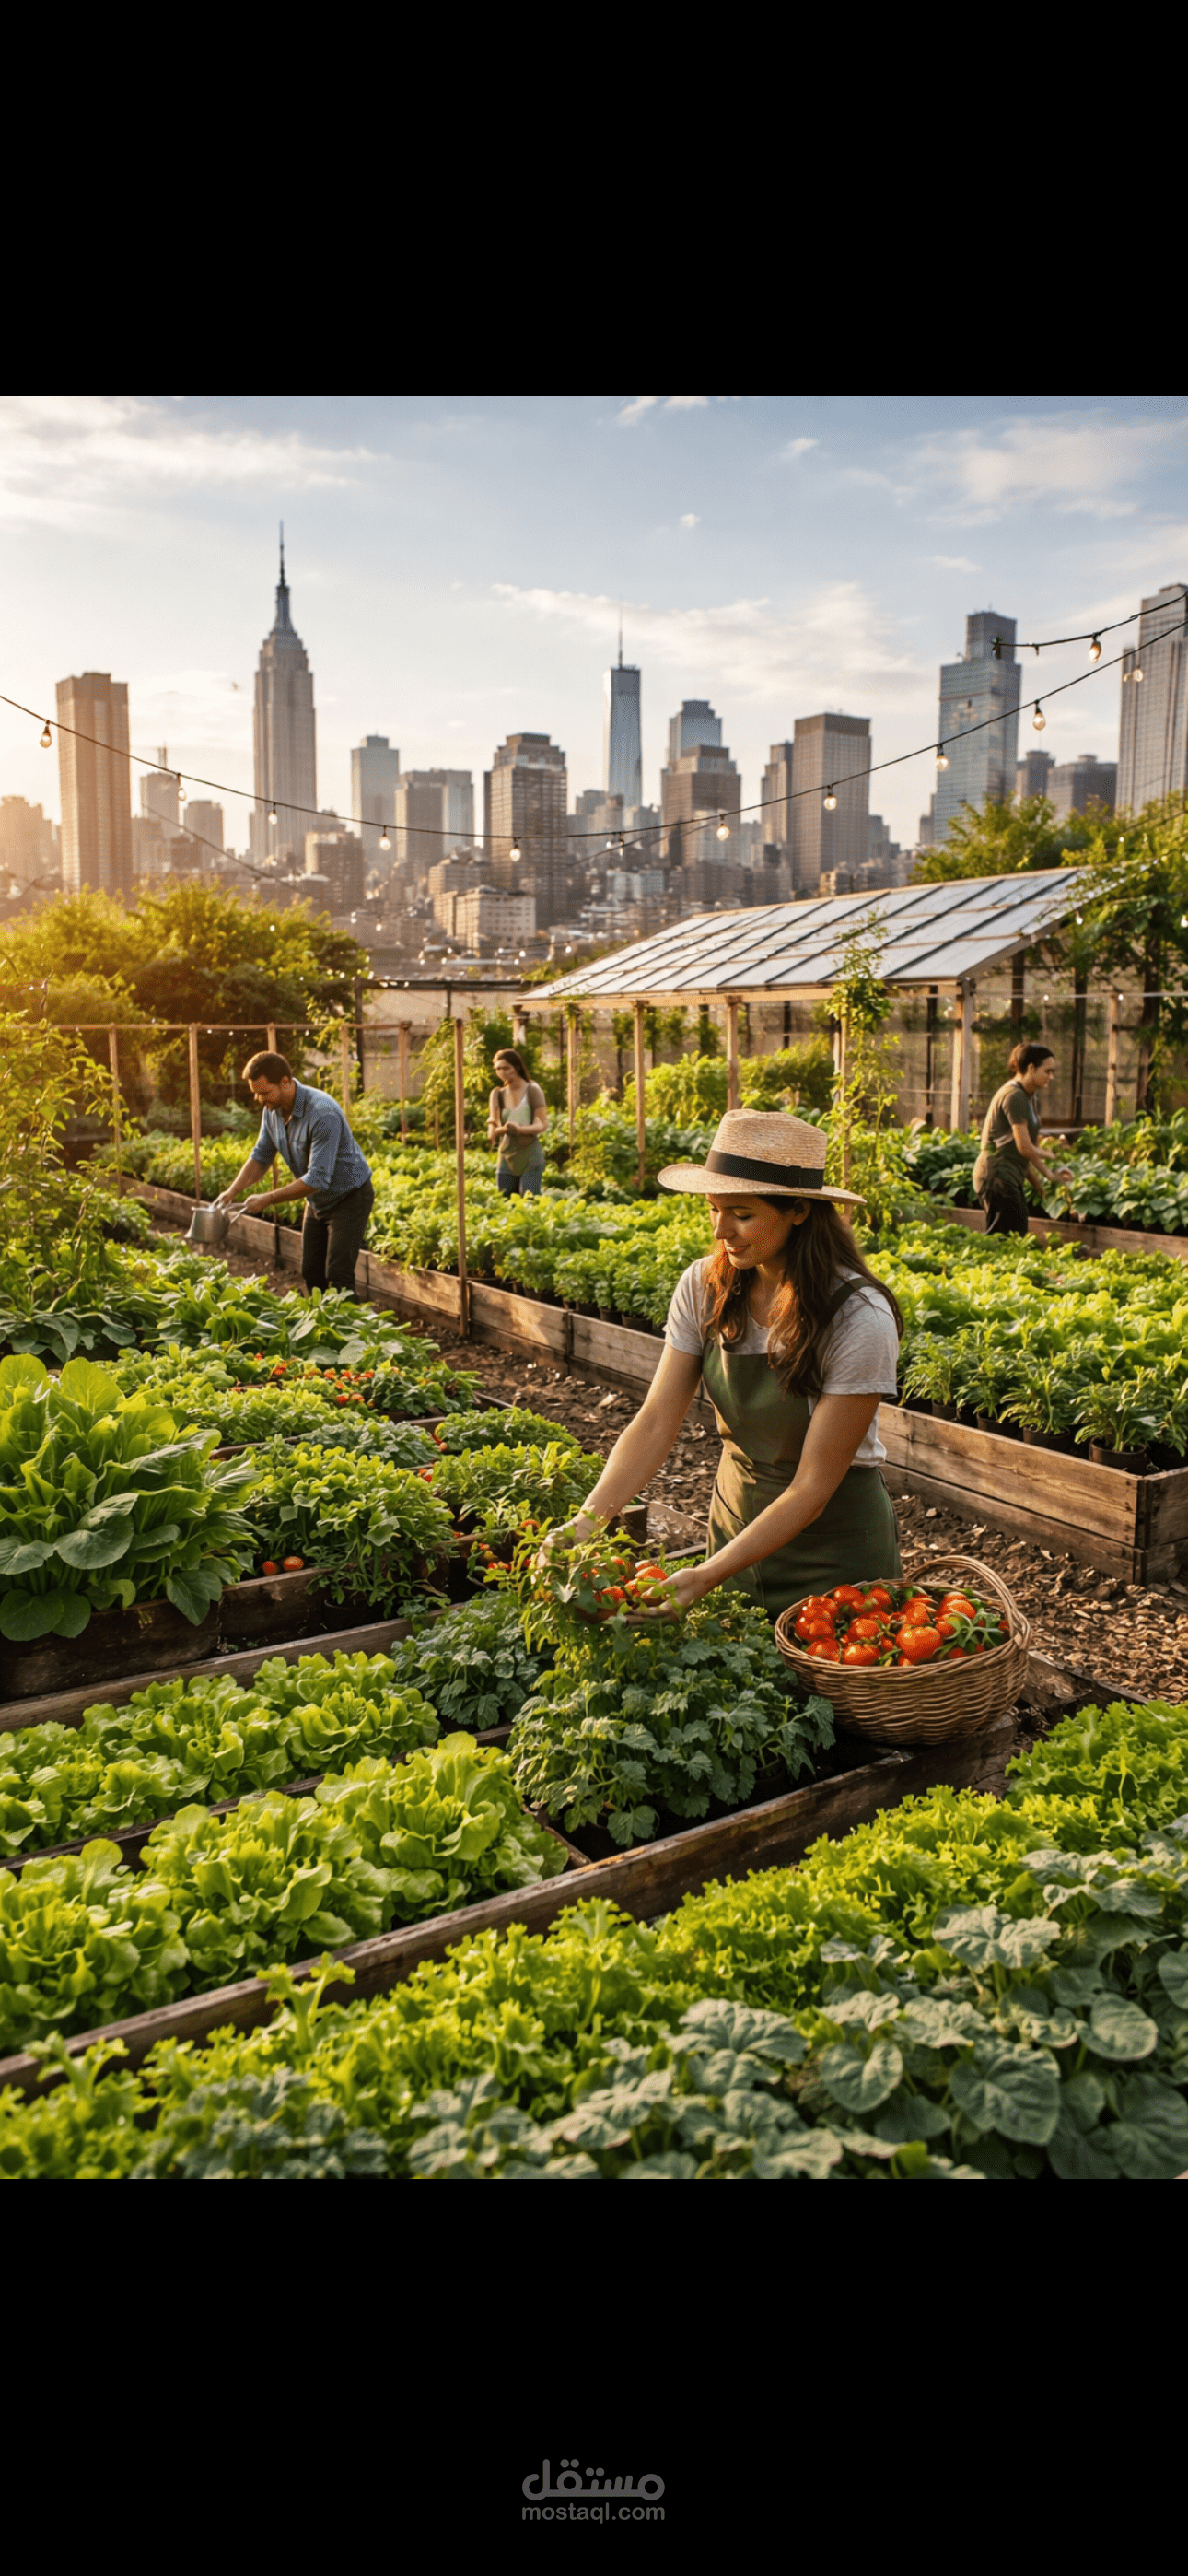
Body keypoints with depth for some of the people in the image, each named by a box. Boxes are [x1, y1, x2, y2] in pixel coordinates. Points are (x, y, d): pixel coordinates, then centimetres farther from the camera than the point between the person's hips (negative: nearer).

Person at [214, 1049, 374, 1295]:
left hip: (349, 1197, -8)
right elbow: (261, 1155, 7)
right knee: (311, 1274, 10)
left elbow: (317, 1179, -34)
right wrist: (232, 1190, -8)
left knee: (338, 1275, -14)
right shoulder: (272, 1109, -6)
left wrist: (268, 1199, -28)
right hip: (317, 1200, 8)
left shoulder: (323, 1114, -32)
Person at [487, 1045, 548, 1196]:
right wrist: (493, 1132, -23)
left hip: (530, 1159, -4)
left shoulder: (532, 1090, -3)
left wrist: (520, 1129, -27)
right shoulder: (498, 1094, 10)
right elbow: (493, 1123, 2)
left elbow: (542, 1124, -9)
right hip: (507, 1160, 4)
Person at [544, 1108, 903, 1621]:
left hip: (835, 1544, -4)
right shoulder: (703, 1287, -10)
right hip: (736, 1520, 5)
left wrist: (705, 1577, -31)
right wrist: (588, 1519, -27)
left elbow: (811, 1488, -24)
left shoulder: (860, 1318, -25)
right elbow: (655, 1423, -12)